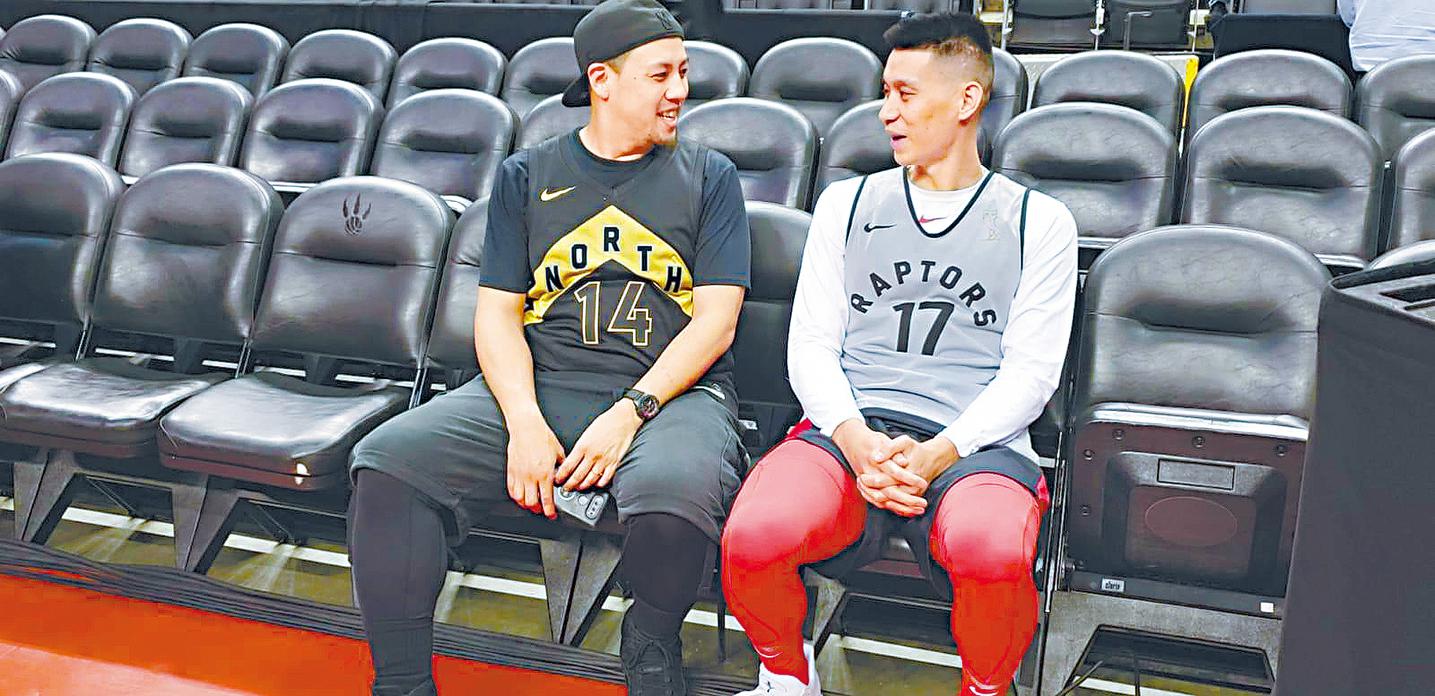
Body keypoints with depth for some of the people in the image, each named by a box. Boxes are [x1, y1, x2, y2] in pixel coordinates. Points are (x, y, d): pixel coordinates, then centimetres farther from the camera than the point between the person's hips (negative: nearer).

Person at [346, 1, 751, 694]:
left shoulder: (708, 176, 11)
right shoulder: (526, 176, 15)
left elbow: (716, 320, 1)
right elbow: (497, 314, 8)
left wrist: (629, 413, -14)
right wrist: (525, 425, -11)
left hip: (670, 391, -2)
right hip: (537, 386, 2)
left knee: (675, 490, -36)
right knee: (386, 460, -21)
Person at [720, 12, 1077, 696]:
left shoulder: (1038, 221, 12)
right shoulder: (846, 202, 19)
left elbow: (1031, 369, 4)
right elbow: (811, 344, 11)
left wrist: (935, 455, -14)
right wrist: (857, 442, -10)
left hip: (975, 441, -1)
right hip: (849, 428, 2)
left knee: (991, 554, -37)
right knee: (752, 538, -31)